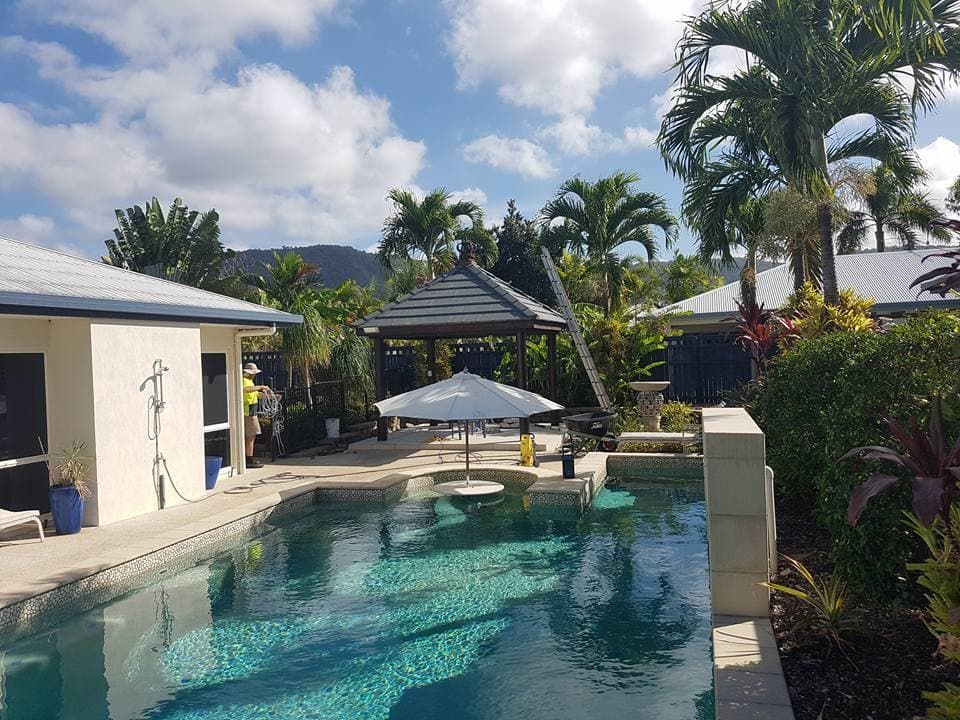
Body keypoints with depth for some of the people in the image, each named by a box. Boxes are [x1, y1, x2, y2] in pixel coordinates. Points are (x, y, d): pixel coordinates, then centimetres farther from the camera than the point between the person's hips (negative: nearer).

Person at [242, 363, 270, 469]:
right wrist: (262, 387, -30)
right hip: (248, 412, -11)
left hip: (250, 412, 11)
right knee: (251, 436, -8)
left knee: (248, 436, 14)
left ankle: (249, 458, 20)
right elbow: (248, 389, -38)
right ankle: (250, 460, -7)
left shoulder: (249, 380, 20)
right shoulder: (245, 381, -13)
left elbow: (257, 394, 28)